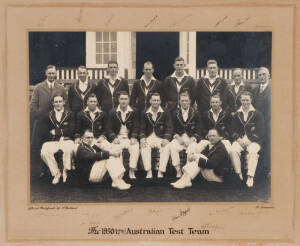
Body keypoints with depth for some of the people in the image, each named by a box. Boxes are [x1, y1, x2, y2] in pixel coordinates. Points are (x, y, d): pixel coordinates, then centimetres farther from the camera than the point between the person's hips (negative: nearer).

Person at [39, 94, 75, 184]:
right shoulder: (47, 116, 16)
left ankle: (65, 171, -11)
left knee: (69, 149, -36)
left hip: (66, 140, -1)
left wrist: (56, 132, -2)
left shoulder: (70, 114, 12)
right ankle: (56, 173, -11)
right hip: (51, 141, 1)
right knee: (44, 152, -31)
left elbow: (71, 130, -1)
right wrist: (63, 132, -6)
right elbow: (43, 134, 4)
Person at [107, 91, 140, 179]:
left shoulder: (134, 112, 9)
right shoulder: (112, 112, 9)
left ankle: (132, 172, -22)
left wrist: (133, 137, -12)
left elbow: (136, 127, 5)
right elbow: (110, 128, 6)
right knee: (115, 149, -32)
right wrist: (113, 138, -12)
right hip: (118, 138, 0)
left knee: (135, 148, -30)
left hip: (130, 138, 0)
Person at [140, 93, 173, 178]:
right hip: (148, 138, 1)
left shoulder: (165, 113, 7)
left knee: (166, 147, -32)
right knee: (144, 147, -31)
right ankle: (149, 172, -29)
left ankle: (161, 172, -29)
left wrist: (166, 139, -16)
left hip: (161, 138, -1)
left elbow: (169, 128, 1)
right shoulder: (145, 113, 10)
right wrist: (142, 138, -12)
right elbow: (142, 128, 8)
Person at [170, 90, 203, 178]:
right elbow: (173, 129, 10)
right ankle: (178, 171, -24)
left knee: (192, 148, -33)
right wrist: (177, 137, -10)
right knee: (172, 146, -29)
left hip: (192, 139, -1)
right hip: (179, 138, 2)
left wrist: (191, 140, -14)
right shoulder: (175, 114, 12)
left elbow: (199, 130, 1)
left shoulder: (196, 114, 6)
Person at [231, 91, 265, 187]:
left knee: (252, 151, -34)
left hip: (253, 140, -2)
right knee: (234, 149, -29)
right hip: (239, 139, 2)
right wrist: (239, 139, -9)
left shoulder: (257, 114, 7)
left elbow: (260, 132, -1)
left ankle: (250, 176, -33)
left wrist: (249, 140, -13)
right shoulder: (236, 114, 16)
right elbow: (233, 130, 11)